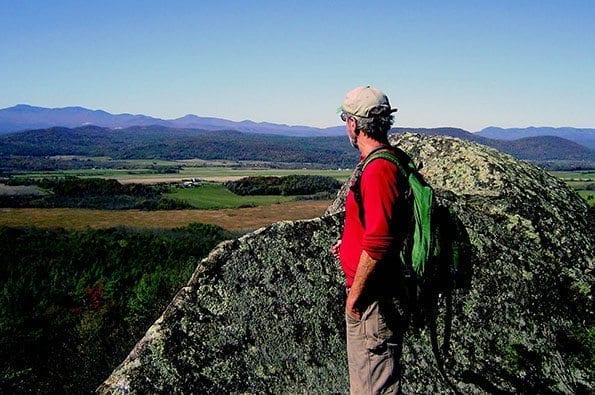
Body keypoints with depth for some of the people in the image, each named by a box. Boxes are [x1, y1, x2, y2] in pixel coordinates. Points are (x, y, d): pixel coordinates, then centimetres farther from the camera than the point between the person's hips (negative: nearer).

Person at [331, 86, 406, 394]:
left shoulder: (378, 170, -23)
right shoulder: (382, 162, 10)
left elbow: (378, 243, -27)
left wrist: (355, 294, -19)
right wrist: (349, 244, 19)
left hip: (372, 297, -10)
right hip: (370, 292, 10)